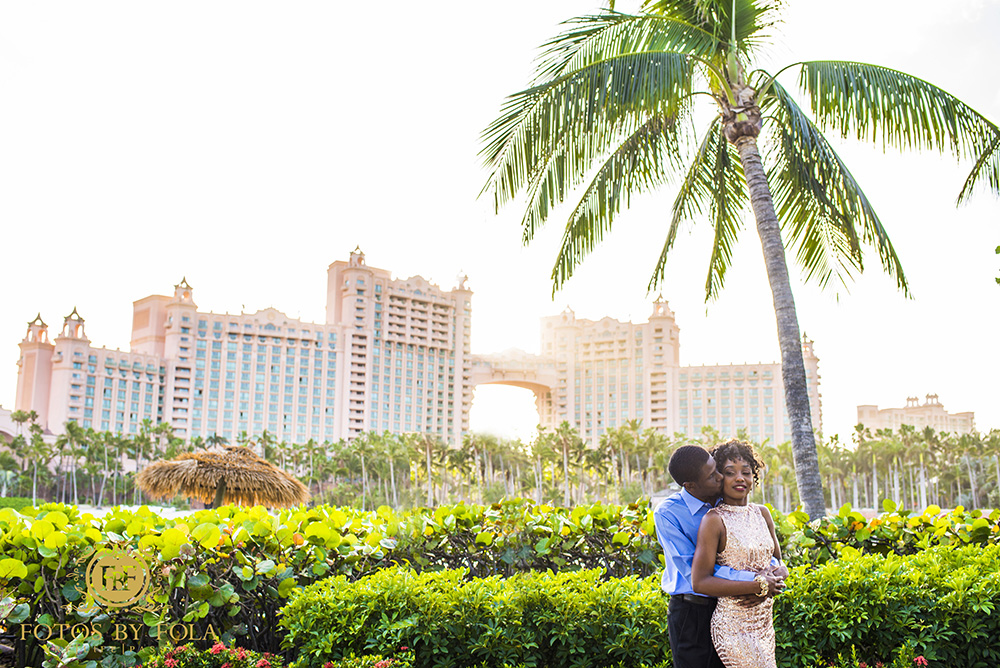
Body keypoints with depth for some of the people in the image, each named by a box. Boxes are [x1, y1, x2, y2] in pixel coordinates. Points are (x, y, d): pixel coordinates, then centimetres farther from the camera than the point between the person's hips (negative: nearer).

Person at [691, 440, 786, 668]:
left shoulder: (762, 513, 9)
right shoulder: (714, 520, -12)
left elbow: (778, 561, 21)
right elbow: (700, 582, -17)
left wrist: (779, 571, -4)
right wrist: (758, 586, -17)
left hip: (764, 622, 7)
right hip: (733, 625, -7)